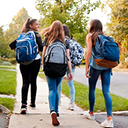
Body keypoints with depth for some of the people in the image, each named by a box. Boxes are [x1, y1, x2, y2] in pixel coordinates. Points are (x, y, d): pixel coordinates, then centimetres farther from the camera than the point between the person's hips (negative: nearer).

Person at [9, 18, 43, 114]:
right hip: (35, 61, -3)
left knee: (25, 82, -4)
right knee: (33, 81, 14)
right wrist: (37, 52, 2)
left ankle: (24, 104, -21)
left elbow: (12, 45, 8)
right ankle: (33, 103, 26)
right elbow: (41, 47, -18)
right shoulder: (36, 35, -6)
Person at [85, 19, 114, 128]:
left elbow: (89, 52, -7)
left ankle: (91, 113, 28)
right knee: (106, 91, 0)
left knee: (91, 89, 14)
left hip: (96, 65, -4)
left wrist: (87, 67, -7)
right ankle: (110, 119, -10)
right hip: (107, 65, 4)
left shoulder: (90, 36, 2)